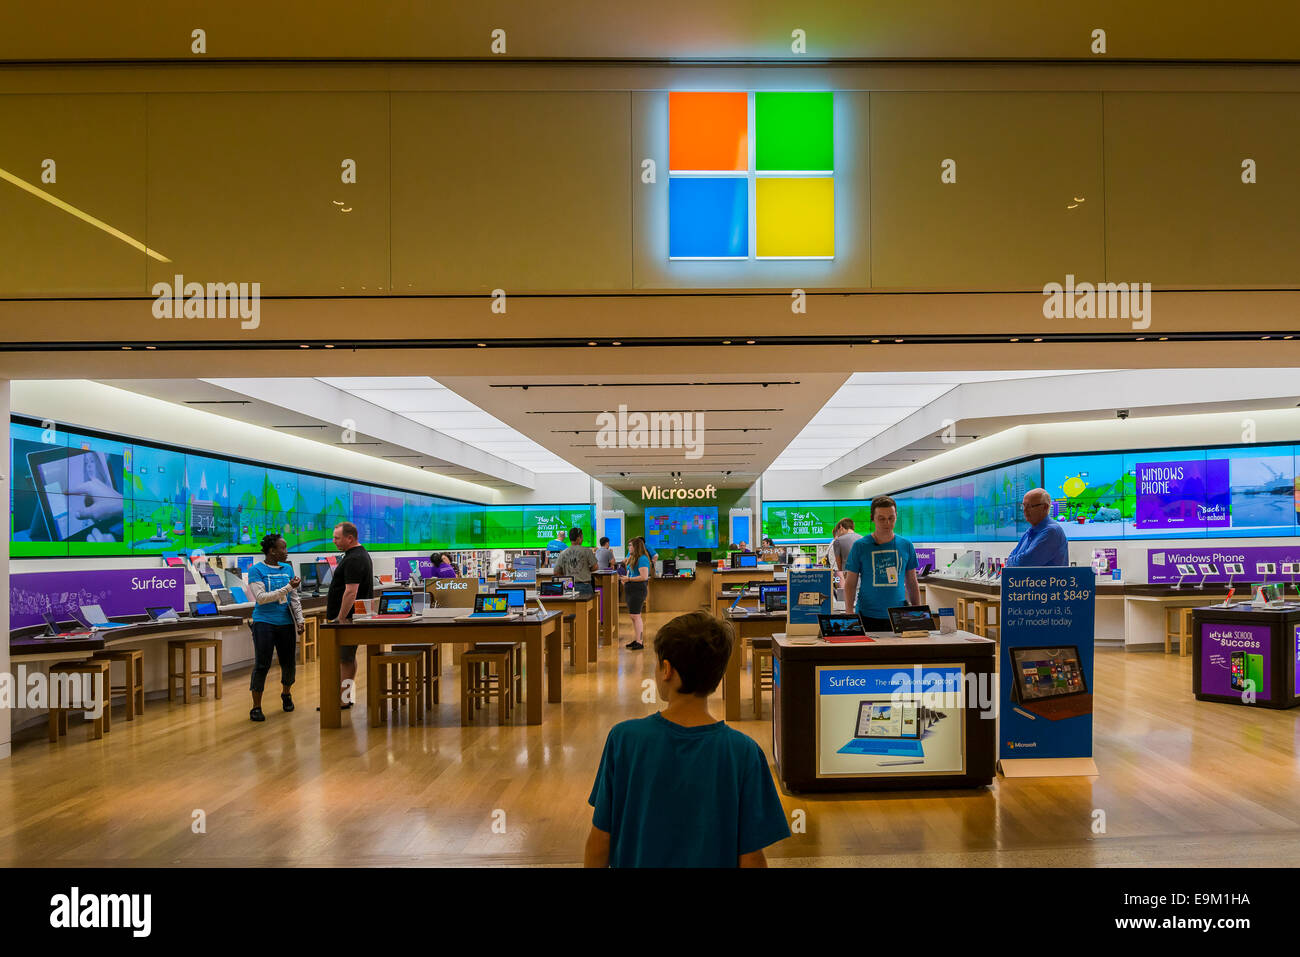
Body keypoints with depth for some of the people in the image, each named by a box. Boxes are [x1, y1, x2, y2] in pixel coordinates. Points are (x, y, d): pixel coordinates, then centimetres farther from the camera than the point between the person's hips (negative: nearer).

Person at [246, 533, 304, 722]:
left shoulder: (287, 569, 10)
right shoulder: (256, 570, -5)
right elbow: (261, 598, -16)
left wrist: (300, 620, 5)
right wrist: (288, 587, -19)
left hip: (286, 623, 5)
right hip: (265, 623, -5)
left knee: (289, 663, 9)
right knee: (262, 664, -6)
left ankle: (286, 694, 35)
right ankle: (256, 707, 3)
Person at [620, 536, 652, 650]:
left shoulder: (642, 559, -14)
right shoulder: (632, 558, 17)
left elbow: (644, 577, -21)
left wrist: (629, 579, -17)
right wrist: (624, 578, 9)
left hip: (638, 589, -10)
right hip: (630, 589, 10)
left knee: (635, 615, -9)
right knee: (632, 616, 13)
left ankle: (639, 642, -5)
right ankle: (636, 639, 20)